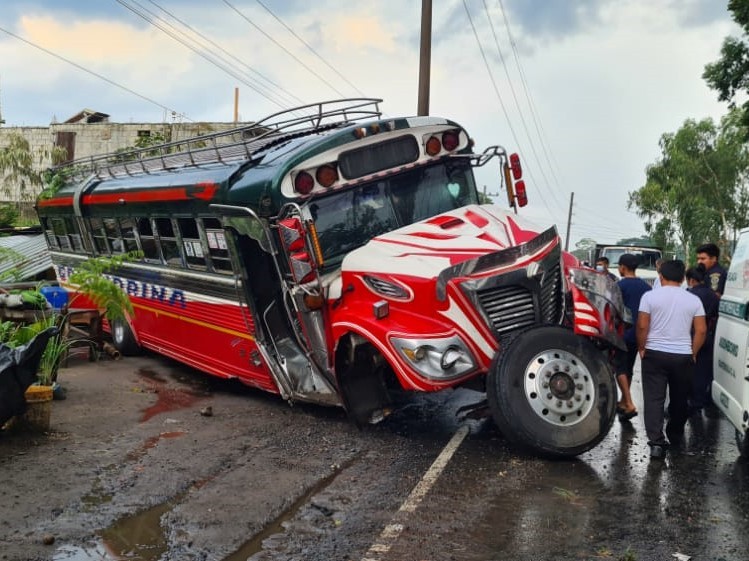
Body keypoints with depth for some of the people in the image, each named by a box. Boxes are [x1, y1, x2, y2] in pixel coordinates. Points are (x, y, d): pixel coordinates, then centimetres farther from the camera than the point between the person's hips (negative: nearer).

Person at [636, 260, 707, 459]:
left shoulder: (650, 296, -5)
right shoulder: (693, 300, 2)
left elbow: (642, 326, -8)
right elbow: (701, 330, 0)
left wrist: (642, 348, 4)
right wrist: (693, 353, 10)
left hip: (655, 354, -2)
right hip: (683, 356, 2)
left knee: (654, 398, -1)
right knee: (680, 399, 17)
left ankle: (657, 442, -11)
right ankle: (675, 436, 32)